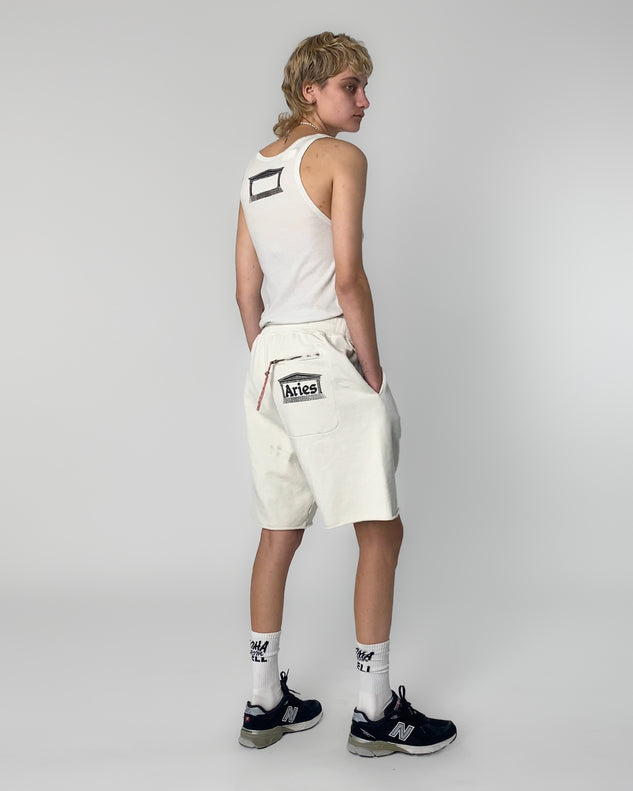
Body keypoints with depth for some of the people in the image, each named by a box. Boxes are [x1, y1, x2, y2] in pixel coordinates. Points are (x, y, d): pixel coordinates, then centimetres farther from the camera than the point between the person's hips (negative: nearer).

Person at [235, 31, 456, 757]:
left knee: (280, 532, 14)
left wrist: (269, 365, 19)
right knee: (380, 530, 0)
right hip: (327, 353, -8)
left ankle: (265, 704, 23)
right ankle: (374, 713, 7)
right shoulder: (341, 157, -6)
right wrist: (373, 372, -8)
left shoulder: (257, 168, 17)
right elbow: (349, 277, -14)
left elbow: (246, 291, 15)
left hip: (270, 358, 8)